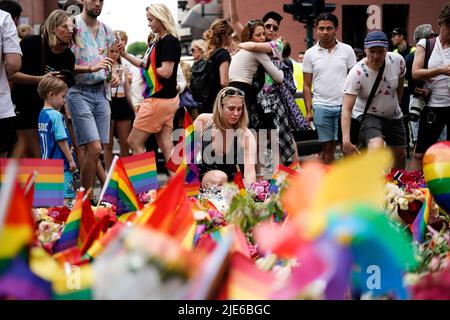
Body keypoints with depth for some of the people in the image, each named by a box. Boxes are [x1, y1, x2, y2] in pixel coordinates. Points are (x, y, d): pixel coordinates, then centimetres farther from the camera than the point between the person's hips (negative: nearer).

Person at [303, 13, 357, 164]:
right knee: (327, 147, 4)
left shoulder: (347, 50, 4)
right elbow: (307, 85, 9)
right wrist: (308, 111, 2)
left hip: (344, 105, -1)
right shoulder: (310, 54, 6)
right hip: (321, 107, 1)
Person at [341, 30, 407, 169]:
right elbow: (347, 109, -33)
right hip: (367, 115, -5)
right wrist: (346, 140, -42)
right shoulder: (357, 73, -30)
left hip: (393, 116, 5)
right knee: (377, 149, -32)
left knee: (400, 155, 15)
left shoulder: (397, 60, -17)